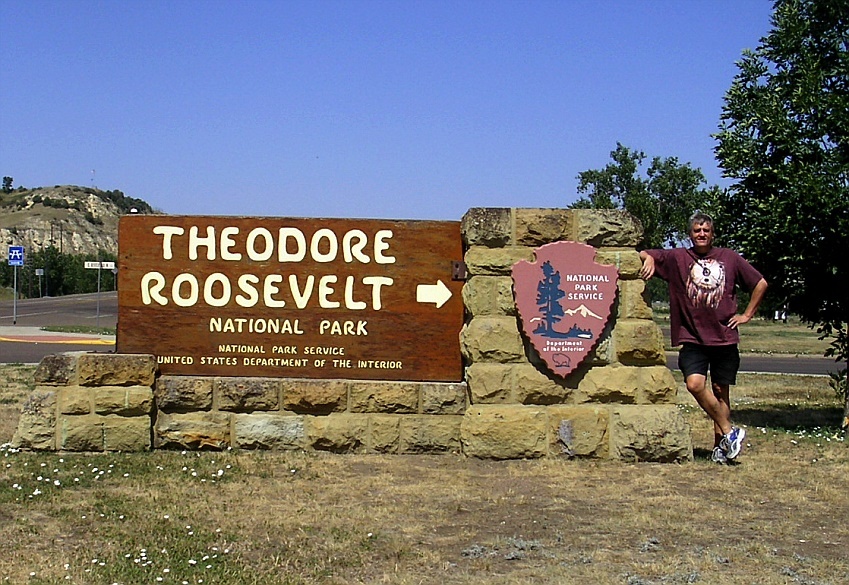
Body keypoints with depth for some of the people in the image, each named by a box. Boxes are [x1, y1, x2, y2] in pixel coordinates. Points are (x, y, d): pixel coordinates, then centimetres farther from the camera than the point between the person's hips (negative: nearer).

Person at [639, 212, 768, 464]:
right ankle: (729, 431, -5)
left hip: (725, 337, 1)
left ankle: (720, 445, 16)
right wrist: (649, 259, -16)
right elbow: (643, 254, 7)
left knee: (721, 390, 5)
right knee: (695, 384, -19)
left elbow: (760, 284, 16)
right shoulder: (676, 258, 5)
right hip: (692, 338, -1)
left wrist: (747, 314, 10)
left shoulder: (730, 258, 8)